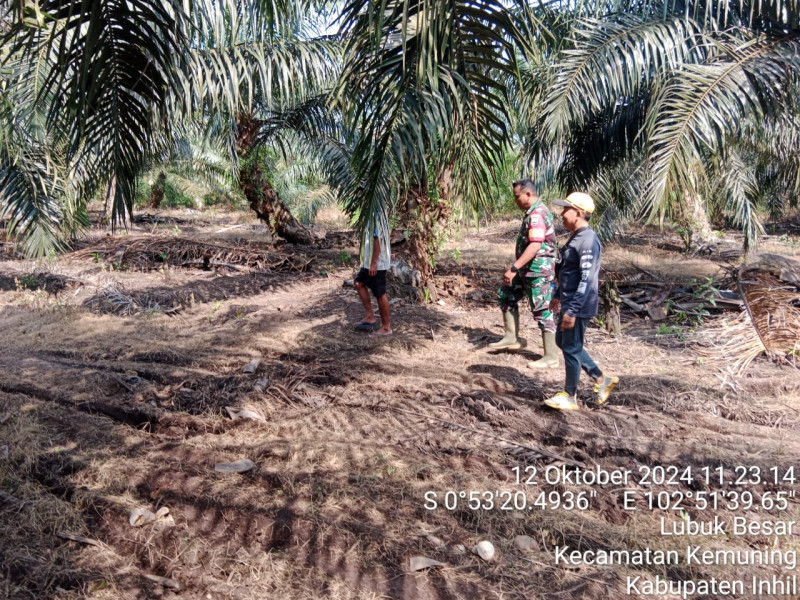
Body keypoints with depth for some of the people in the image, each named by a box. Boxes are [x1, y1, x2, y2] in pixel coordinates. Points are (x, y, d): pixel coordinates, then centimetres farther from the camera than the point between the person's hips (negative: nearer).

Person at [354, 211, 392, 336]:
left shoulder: (376, 215, -21)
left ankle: (386, 327, 11)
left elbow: (378, 239, -24)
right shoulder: (373, 213, 9)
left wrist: (373, 263, -23)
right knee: (359, 282, 18)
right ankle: (370, 316, 21)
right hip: (369, 260, 10)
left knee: (380, 294, -1)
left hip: (377, 262, -10)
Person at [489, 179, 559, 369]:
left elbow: (535, 246, -30)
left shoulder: (537, 214, -19)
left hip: (538, 270, -11)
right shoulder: (533, 212, 13)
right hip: (528, 270, 11)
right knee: (506, 295, 16)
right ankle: (511, 338, 22)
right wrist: (517, 268, 25)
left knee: (542, 311, -5)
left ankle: (551, 357, 3)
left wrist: (514, 268, -33)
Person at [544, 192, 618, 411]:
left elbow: (586, 280, -25)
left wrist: (572, 311, -26)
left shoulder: (588, 241, -21)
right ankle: (601, 379, 29)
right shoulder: (575, 237, 10)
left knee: (571, 349, 2)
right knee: (562, 342, 20)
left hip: (578, 306, -10)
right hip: (568, 303, 11)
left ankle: (570, 397, 19)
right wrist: (558, 296, 25)